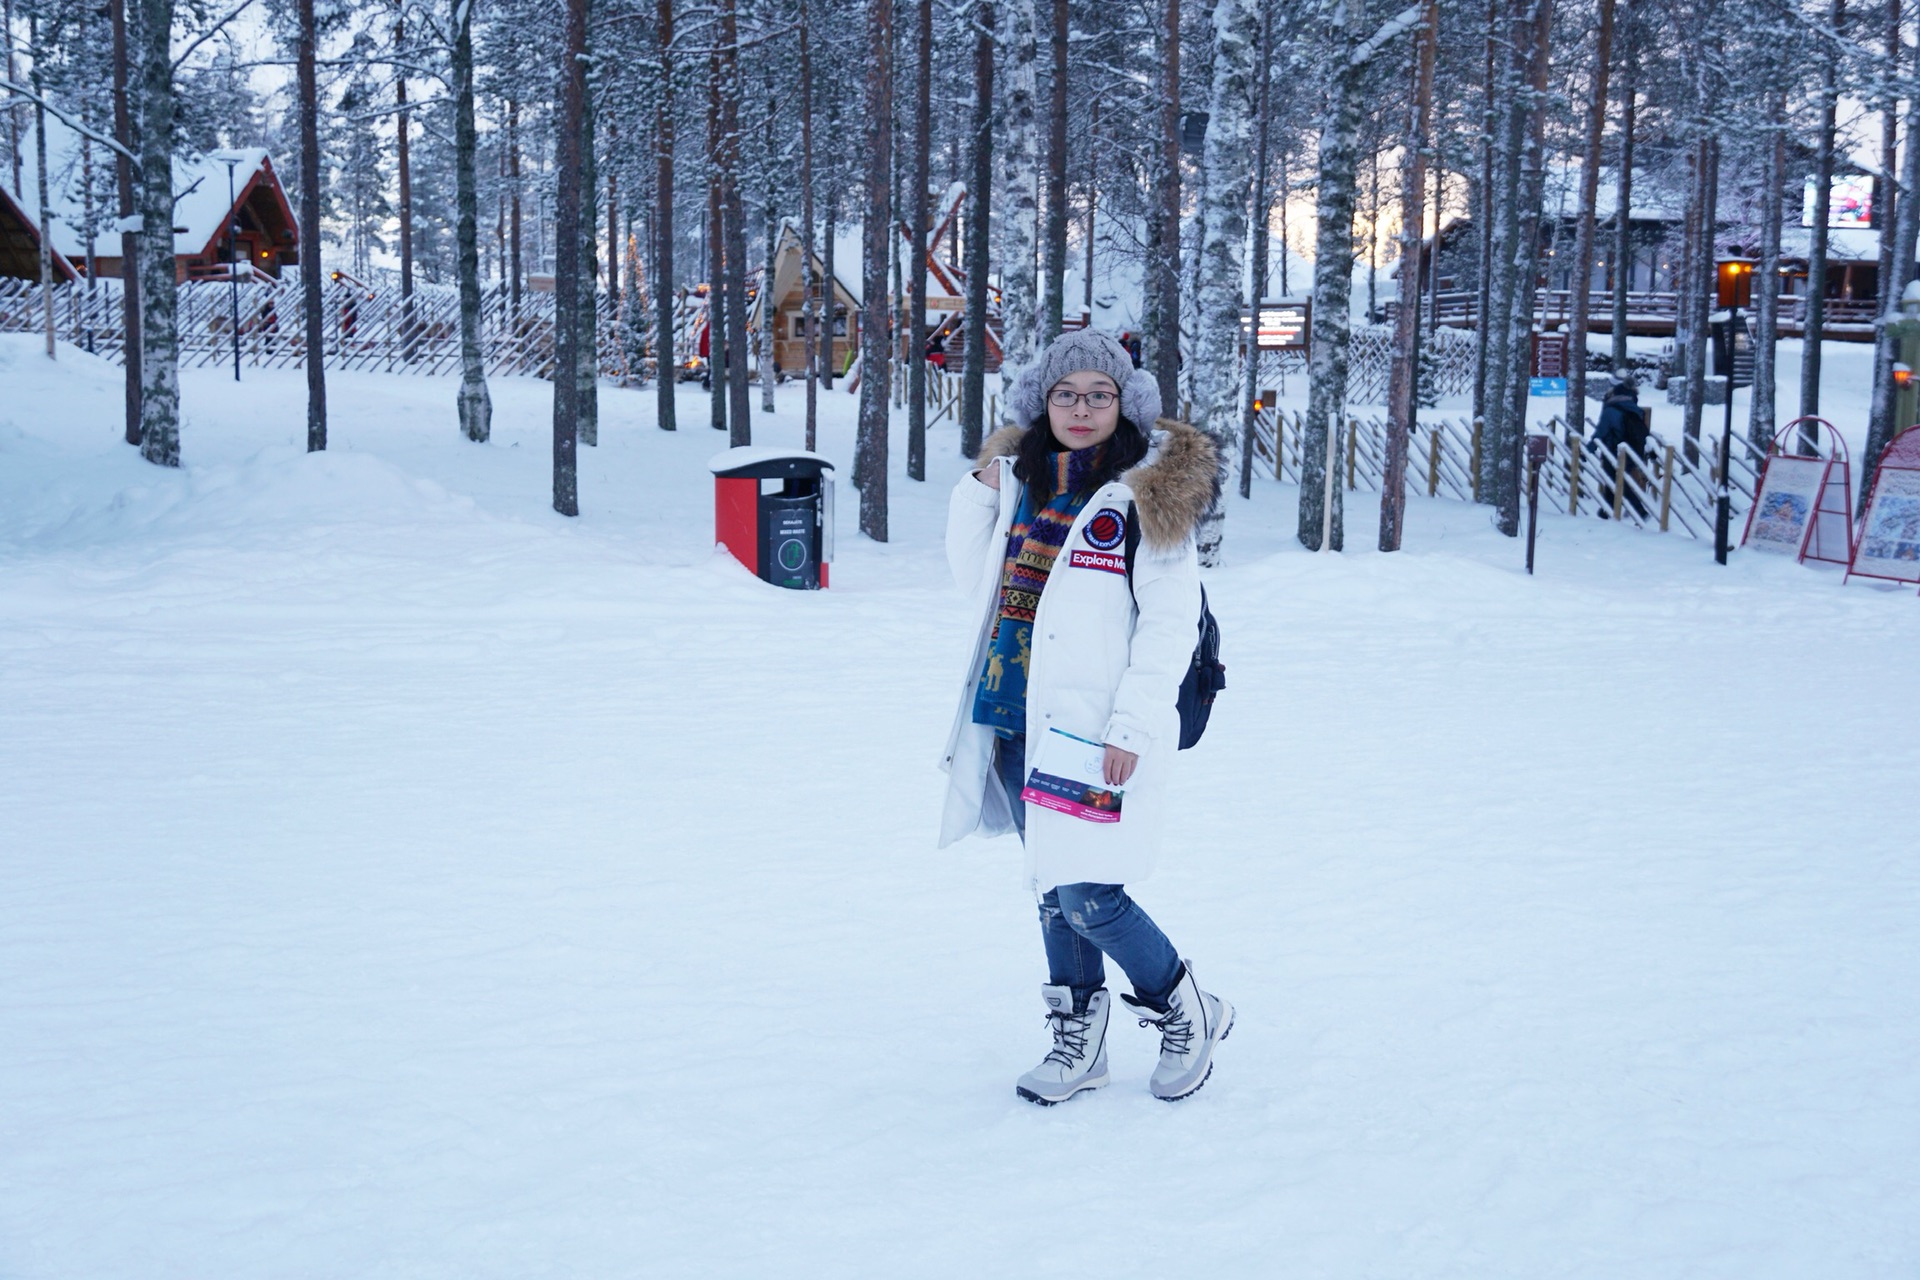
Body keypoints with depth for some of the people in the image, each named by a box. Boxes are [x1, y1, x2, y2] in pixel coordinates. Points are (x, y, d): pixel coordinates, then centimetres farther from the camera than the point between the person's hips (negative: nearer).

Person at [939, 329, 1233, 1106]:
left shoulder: (1148, 493, -6)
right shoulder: (1021, 479, 12)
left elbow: (1170, 624, -10)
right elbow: (976, 582, 19)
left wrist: (1133, 726, -17)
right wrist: (978, 493, 4)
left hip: (1092, 729, -6)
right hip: (1017, 722, 6)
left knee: (1088, 897, -8)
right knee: (1052, 891, 13)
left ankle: (1187, 1014, 15)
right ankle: (1077, 1041, 27)